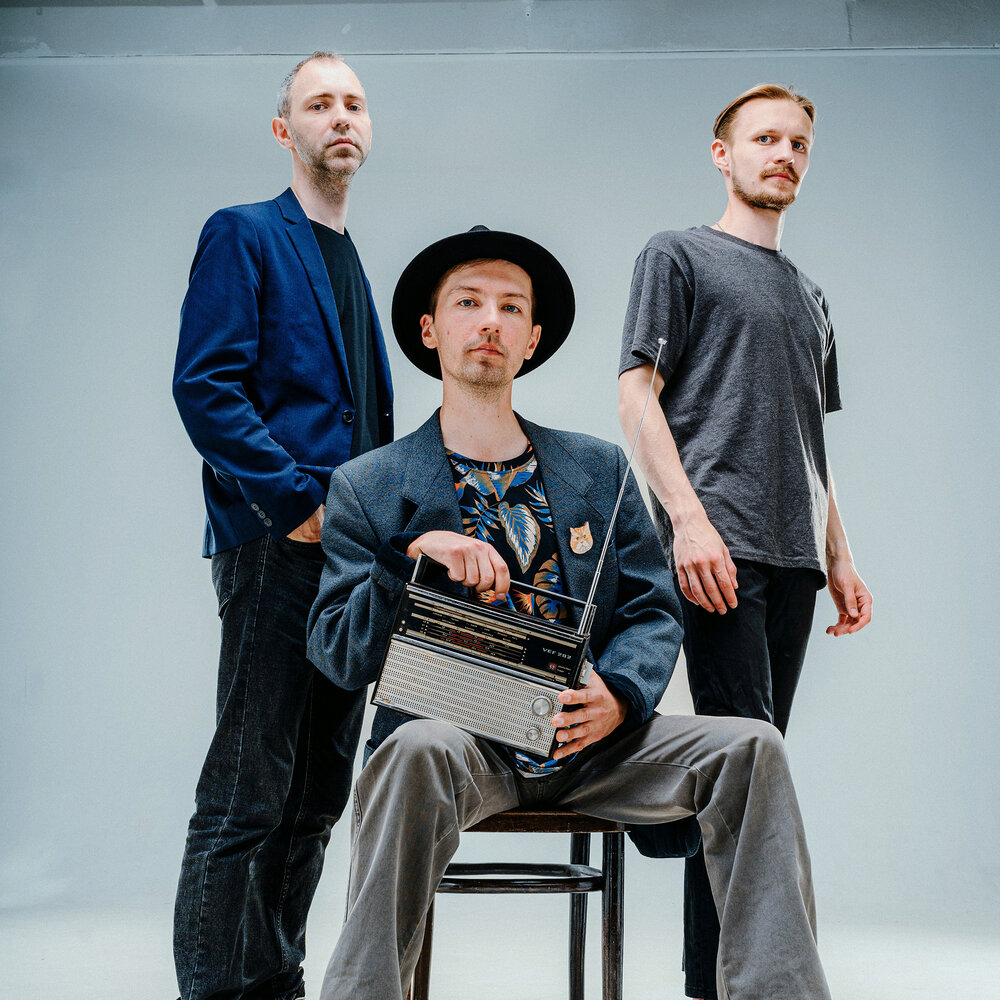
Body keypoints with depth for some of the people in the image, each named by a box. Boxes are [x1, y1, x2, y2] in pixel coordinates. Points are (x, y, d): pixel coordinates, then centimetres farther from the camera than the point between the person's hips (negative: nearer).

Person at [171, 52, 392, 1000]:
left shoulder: (352, 262, 22)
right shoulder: (243, 234, -1)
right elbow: (205, 388, -12)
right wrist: (298, 501, -17)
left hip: (353, 554, 8)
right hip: (276, 547, -8)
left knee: (318, 791, 11)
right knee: (247, 796, -7)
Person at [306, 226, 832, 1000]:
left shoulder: (601, 470, 15)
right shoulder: (368, 487, 7)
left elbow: (653, 611, 10)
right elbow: (336, 654, -1)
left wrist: (619, 697, -12)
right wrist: (415, 557, -18)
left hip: (588, 741, 3)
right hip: (457, 739, -3)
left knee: (752, 748, -18)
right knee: (419, 749, -37)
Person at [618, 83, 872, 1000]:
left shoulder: (809, 298, 27)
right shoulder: (679, 256, 8)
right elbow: (637, 395, -2)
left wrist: (839, 558, 17)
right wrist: (689, 519, -15)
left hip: (793, 556, 6)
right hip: (719, 546, -6)